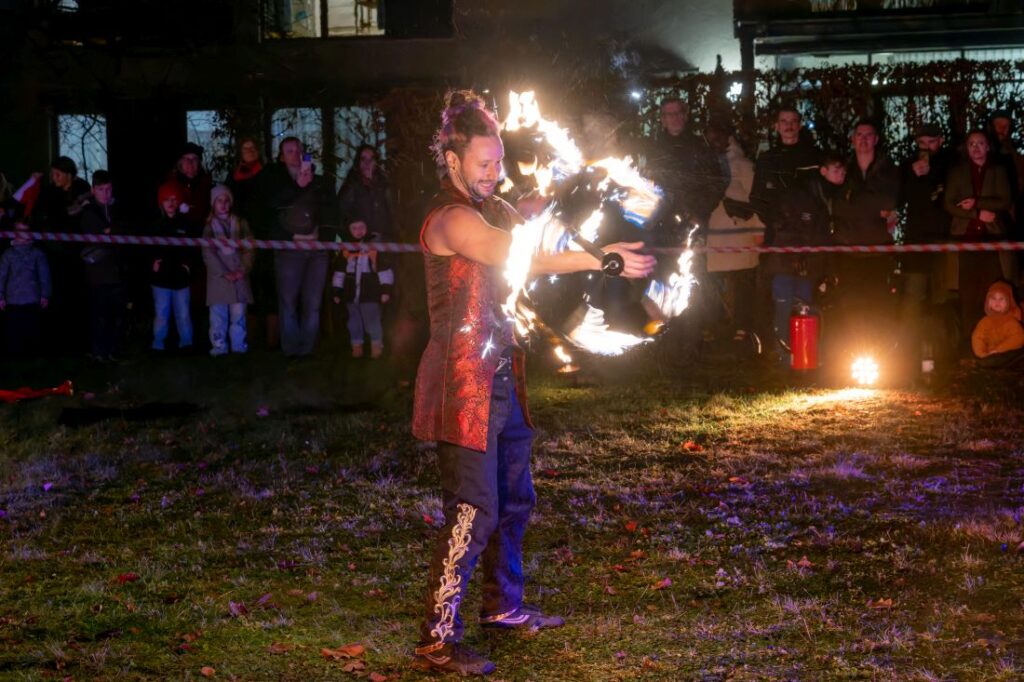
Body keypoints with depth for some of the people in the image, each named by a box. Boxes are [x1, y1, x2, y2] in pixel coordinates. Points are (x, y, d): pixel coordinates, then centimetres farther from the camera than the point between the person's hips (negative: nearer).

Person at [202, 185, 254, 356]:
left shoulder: (240, 224, 12)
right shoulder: (209, 226, 7)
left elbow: (248, 249, 7)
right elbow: (208, 253, -2)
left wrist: (243, 270, -8)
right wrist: (224, 273, -10)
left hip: (239, 276, 1)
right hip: (218, 276, -1)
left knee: (238, 313, -3)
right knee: (218, 313, -4)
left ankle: (239, 345, 1)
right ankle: (219, 347, -2)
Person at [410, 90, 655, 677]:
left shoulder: (495, 211, 16)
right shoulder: (451, 219, -17)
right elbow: (518, 257, -30)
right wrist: (600, 259, -36)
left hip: (501, 377, 10)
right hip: (464, 381, -10)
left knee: (514, 498, 18)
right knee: (474, 511, -10)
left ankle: (505, 605, 34)